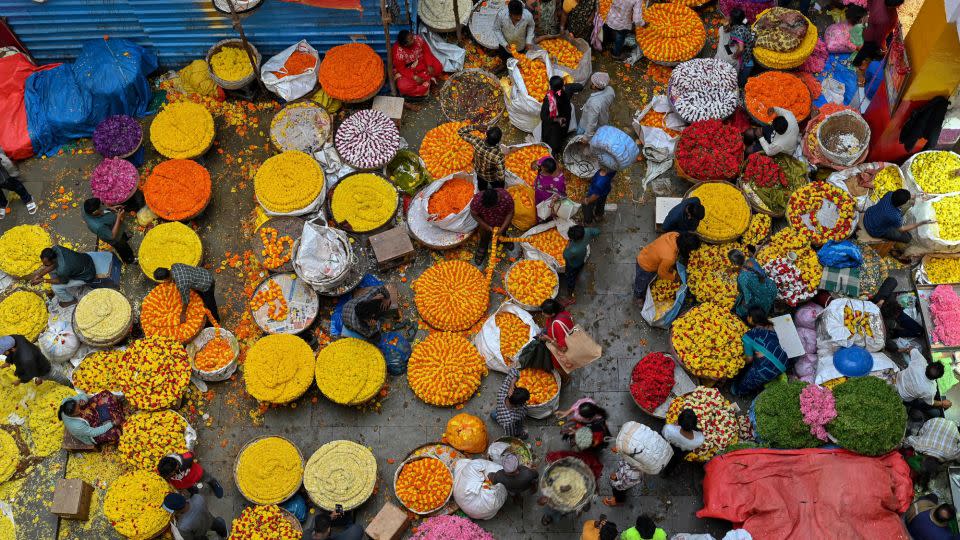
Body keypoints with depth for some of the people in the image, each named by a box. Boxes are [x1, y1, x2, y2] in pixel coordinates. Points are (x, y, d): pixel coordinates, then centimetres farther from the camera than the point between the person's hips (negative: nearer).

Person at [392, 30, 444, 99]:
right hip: (406, 71, -4)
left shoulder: (418, 39, -22)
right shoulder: (398, 52, -32)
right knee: (403, 86, -30)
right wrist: (414, 77, -32)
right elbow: (401, 69, -23)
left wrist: (429, 65, -20)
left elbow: (426, 52, -8)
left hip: (421, 64, 4)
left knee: (438, 67, -14)